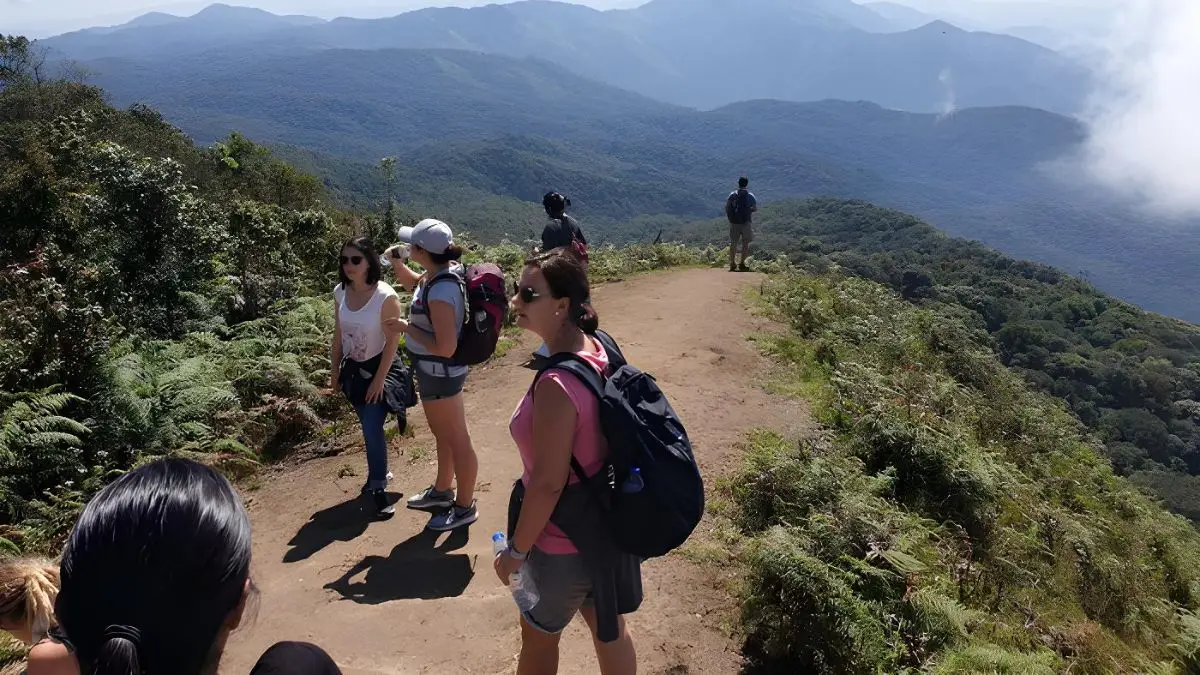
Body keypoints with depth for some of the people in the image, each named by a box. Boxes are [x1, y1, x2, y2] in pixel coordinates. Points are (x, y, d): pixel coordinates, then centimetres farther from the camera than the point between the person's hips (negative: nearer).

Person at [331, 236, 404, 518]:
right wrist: (335, 370, 9)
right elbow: (338, 335, 6)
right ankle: (378, 474, 34)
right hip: (353, 369, 5)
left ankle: (378, 488, 6)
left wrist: (379, 379, -17)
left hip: (377, 368, -5)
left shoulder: (386, 296, -21)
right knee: (368, 428, 15)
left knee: (373, 429, -8)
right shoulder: (340, 292, -4)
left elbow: (393, 341, -17)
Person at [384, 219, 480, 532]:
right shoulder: (442, 272, -2)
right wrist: (397, 265, 4)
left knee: (456, 439, 7)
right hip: (435, 371, 10)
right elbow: (416, 285, 22)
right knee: (443, 434, 25)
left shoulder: (441, 291, -31)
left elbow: (445, 347, -31)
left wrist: (405, 328, -21)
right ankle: (442, 491, 45)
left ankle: (465, 507, 24)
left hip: (440, 373, -10)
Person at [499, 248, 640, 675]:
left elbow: (548, 484, -27)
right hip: (604, 526, 8)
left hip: (564, 541, -8)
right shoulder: (599, 350, -6)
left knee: (538, 636, 19)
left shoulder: (556, 385, -33)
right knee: (609, 627, 25)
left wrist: (516, 550, -14)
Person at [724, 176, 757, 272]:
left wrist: (730, 218, 11)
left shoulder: (732, 195, 2)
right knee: (745, 243, 6)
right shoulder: (750, 195, -5)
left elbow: (727, 207, 1)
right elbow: (755, 208, -4)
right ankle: (742, 264, 3)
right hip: (746, 222, -2)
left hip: (734, 222, 2)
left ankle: (732, 264, 7)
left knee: (733, 243, 8)